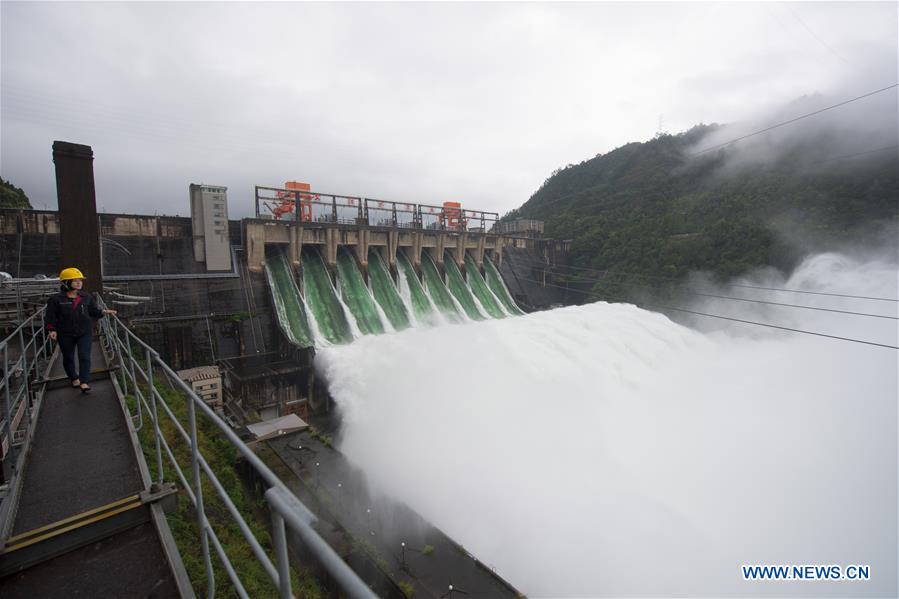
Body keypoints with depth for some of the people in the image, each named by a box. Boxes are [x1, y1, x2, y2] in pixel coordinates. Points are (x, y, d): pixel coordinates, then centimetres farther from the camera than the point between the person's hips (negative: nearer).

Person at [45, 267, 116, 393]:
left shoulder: (87, 297, 4)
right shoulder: (56, 299, -3)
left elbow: (94, 311, 9)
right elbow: (50, 316, -2)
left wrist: (104, 312, -11)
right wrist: (52, 329, -13)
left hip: (85, 332, 0)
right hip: (65, 334, 0)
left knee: (84, 357, -10)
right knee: (68, 358, 15)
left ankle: (84, 382, -9)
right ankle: (74, 378, 36)